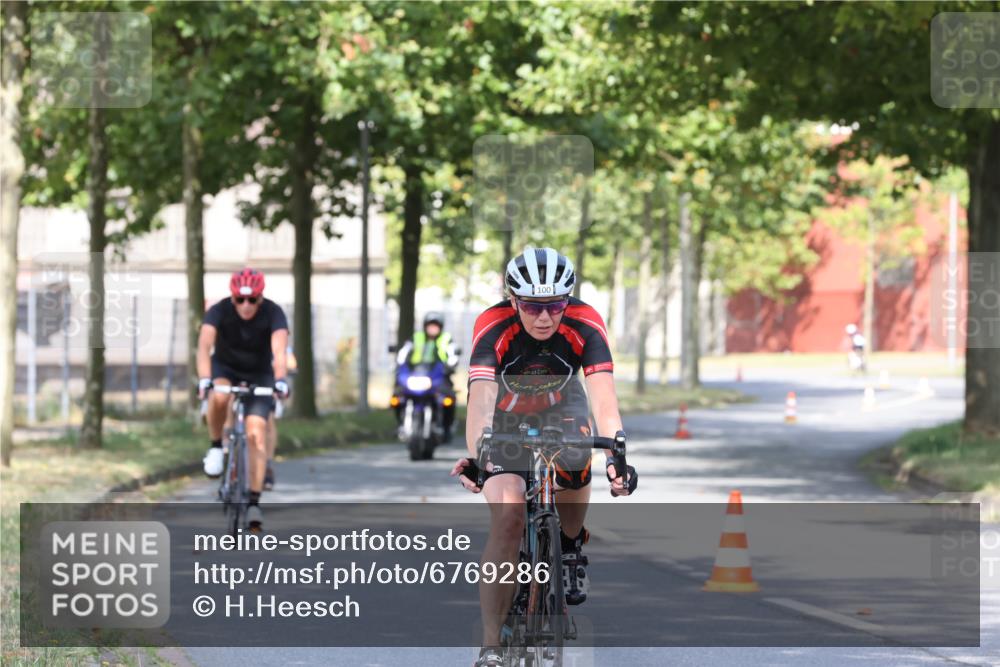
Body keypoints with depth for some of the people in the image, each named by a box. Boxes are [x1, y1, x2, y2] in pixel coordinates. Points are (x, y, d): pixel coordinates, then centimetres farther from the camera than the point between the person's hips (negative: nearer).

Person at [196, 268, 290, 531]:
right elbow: (204, 346, -38)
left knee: (256, 433, -17)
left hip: (259, 374, 0)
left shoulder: (273, 313, -26)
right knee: (219, 396, -35)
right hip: (225, 367, 0)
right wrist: (204, 378, -56)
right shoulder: (219, 311, -25)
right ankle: (216, 448, -10)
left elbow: (279, 351, -40)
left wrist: (280, 380, -58)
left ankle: (254, 502, -15)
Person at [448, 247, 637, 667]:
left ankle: (572, 544, 11)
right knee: (508, 514, -21)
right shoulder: (493, 325, -31)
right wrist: (473, 456, -60)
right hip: (506, 419, -3)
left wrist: (615, 453, -54)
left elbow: (603, 396, -38)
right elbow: (481, 397, -42)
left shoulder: (584, 324, -28)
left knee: (574, 470, -25)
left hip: (561, 412, 3)